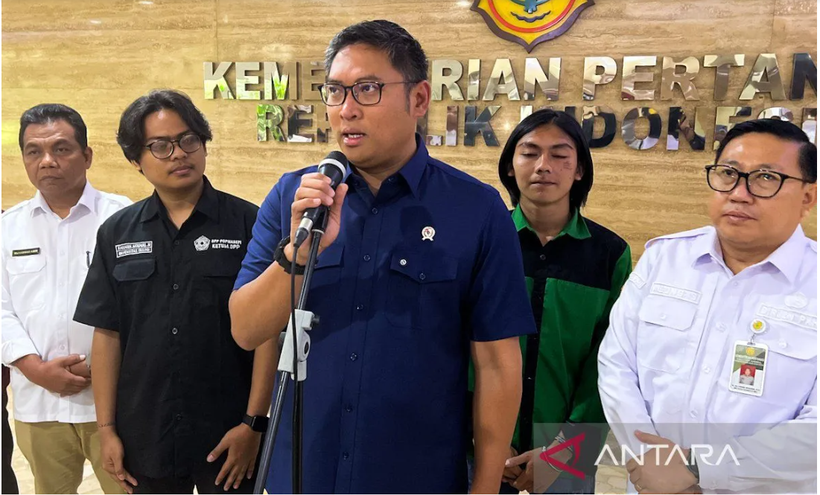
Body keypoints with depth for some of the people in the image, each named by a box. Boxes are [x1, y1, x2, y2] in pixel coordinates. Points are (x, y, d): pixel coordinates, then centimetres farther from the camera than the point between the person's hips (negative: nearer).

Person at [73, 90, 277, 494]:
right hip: (145, 439, 3)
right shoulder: (117, 233, 4)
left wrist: (253, 423, -11)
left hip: (228, 438, -3)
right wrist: (107, 429, 3)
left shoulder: (248, 224, -7)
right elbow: (107, 334, 5)